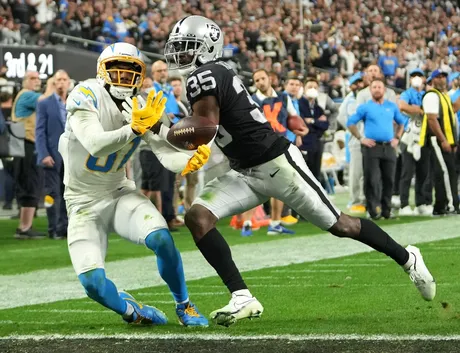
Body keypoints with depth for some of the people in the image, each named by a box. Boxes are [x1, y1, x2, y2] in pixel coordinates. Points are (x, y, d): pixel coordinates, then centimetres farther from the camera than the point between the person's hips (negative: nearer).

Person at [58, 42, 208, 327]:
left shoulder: (145, 109, -5)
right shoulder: (86, 97, -20)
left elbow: (167, 153, -15)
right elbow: (96, 144, -35)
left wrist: (191, 161, -37)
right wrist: (135, 128, -49)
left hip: (120, 193, 3)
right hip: (85, 202, -3)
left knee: (162, 239, -25)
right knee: (93, 283, -18)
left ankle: (184, 306, 0)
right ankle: (129, 309, 15)